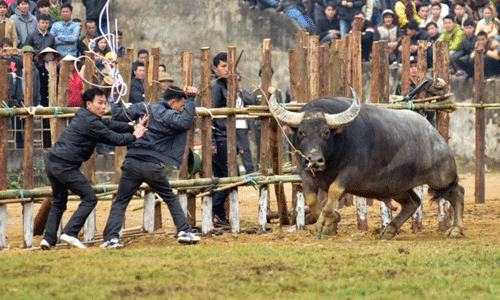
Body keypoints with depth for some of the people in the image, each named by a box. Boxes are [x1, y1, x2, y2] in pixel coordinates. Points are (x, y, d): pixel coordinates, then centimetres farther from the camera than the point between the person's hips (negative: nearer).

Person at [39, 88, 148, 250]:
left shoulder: (83, 116, 16)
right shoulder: (90, 122, -14)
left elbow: (109, 124, 20)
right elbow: (114, 138, -10)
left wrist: (132, 127, 13)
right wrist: (134, 136, 6)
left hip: (52, 163, 10)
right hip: (65, 167, -10)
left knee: (59, 202, 20)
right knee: (89, 199, -2)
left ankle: (49, 238, 10)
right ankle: (70, 233, -11)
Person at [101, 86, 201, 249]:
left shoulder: (144, 109, 11)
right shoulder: (169, 116, -3)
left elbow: (119, 115, 11)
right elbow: (185, 122, -22)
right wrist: (191, 99, -13)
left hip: (132, 163, 3)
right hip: (153, 166, -3)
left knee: (119, 203, 7)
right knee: (171, 199, 18)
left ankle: (111, 237, -8)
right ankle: (184, 231, 14)